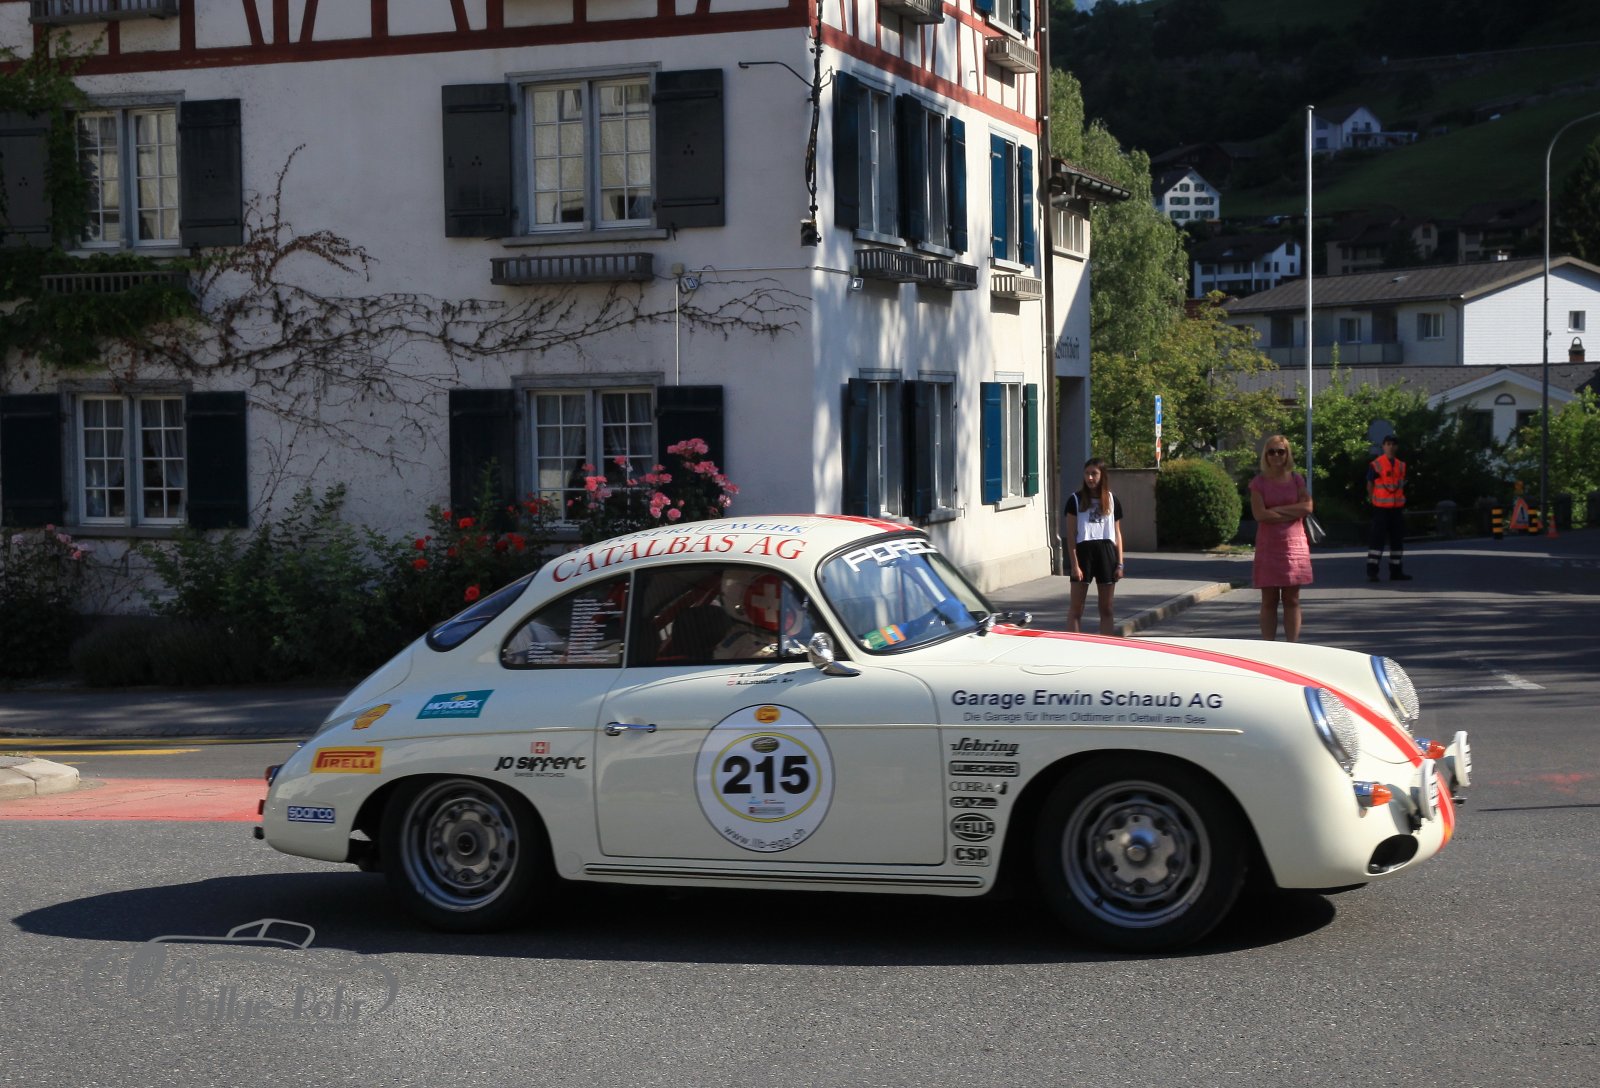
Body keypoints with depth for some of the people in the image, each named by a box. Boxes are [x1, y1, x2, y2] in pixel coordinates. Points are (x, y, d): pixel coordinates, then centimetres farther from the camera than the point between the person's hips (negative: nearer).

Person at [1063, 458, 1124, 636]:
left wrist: (1119, 564, 4)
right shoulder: (1075, 499, 0)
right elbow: (1071, 535, -3)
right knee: (1076, 609, 0)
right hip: (1084, 550, -3)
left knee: (1106, 609, 8)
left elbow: (1117, 534, 11)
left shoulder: (1112, 500, 8)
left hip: (1106, 551, 3)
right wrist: (1075, 564, -10)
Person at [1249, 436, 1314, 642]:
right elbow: (1259, 514, -12)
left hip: (1294, 545, 2)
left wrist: (1277, 509, -10)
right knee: (1269, 601, 1)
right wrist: (1292, 513, -9)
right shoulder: (1259, 482, 1)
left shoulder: (1296, 479, 8)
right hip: (1268, 546, -2)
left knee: (1292, 600, 4)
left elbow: (1307, 507, -7)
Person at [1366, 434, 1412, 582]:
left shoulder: (1401, 465, 10)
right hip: (1381, 508, -6)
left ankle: (1396, 571, 16)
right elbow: (1370, 485, -4)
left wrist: (1402, 503, 12)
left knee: (1397, 539, 9)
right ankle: (1372, 572, -6)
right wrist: (1373, 501, -6)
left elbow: (1401, 485, 18)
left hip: (1397, 508, 6)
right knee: (1377, 538, -7)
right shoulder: (1376, 464, -7)